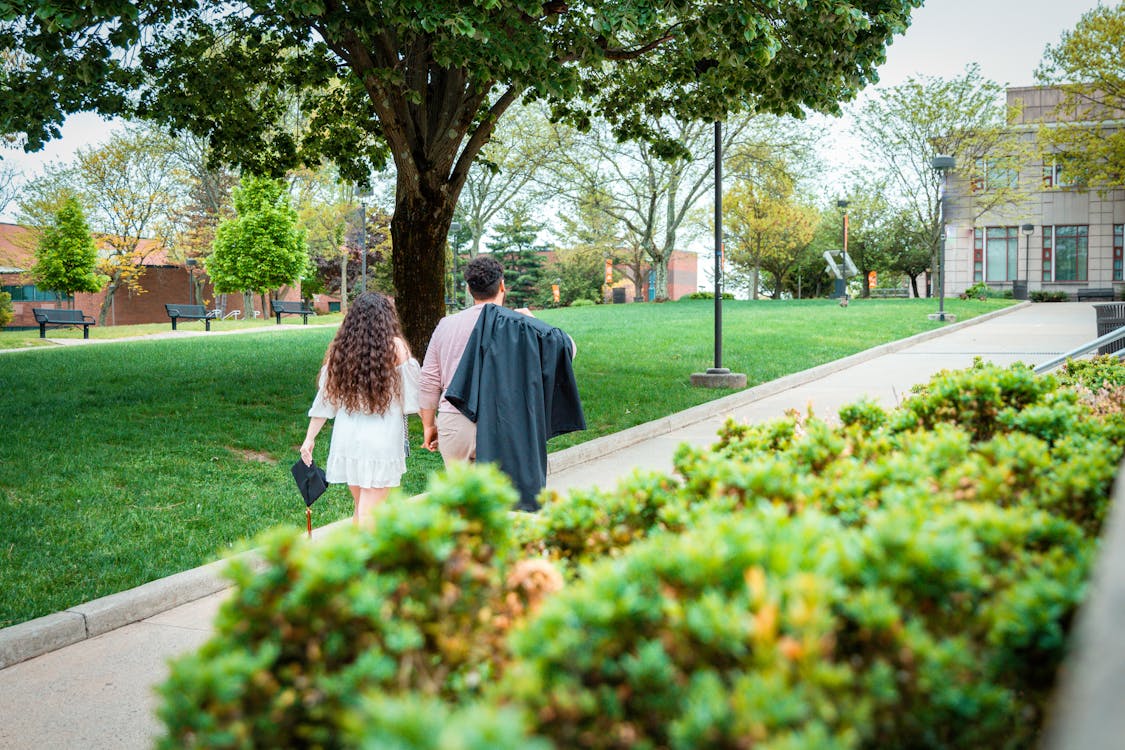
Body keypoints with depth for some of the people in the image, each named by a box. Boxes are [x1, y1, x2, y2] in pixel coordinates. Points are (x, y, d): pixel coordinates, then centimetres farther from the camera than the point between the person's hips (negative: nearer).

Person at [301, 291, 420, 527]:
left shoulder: (339, 349, 4)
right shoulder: (396, 347, -6)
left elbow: (325, 398, 7)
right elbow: (414, 396, -4)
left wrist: (310, 439, 13)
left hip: (346, 440, 4)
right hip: (382, 442, -4)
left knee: (360, 508, 20)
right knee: (369, 515, -1)